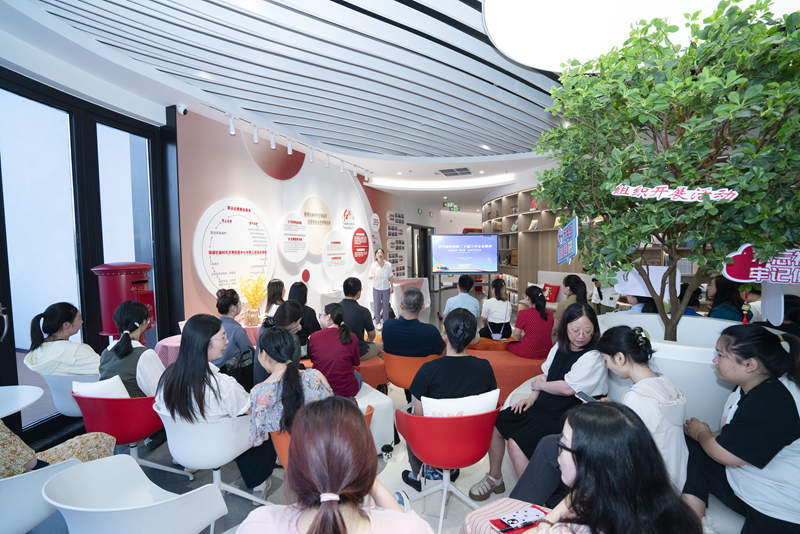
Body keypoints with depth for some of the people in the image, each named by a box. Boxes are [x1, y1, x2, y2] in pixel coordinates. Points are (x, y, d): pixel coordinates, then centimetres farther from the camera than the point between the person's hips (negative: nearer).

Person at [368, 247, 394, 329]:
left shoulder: (388, 265, -9)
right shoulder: (373, 265, -12)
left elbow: (390, 277, 2)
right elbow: (370, 276, -6)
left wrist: (392, 286, 7)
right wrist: (372, 277, -29)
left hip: (386, 288, 1)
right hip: (376, 288, -1)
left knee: (385, 305, 10)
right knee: (377, 305, 6)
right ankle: (378, 322, 23)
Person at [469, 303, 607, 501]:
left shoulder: (593, 358, -15)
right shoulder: (559, 347, 7)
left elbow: (568, 388, -21)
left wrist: (539, 385, -5)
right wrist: (532, 397, 4)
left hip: (564, 418, -8)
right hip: (542, 406, 8)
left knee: (516, 443, -23)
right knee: (495, 424, 1)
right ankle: (494, 477, 20)